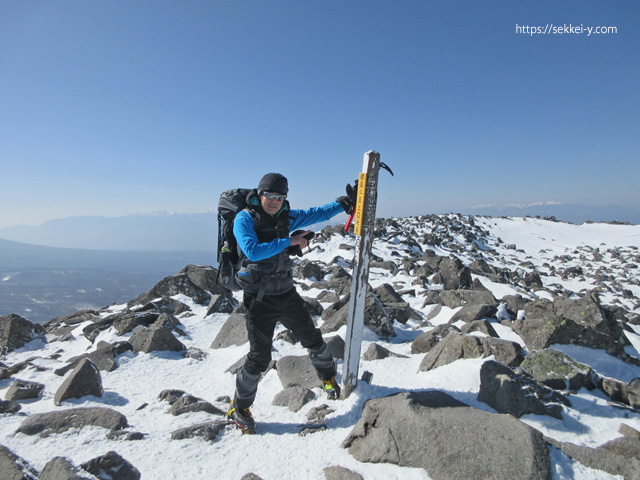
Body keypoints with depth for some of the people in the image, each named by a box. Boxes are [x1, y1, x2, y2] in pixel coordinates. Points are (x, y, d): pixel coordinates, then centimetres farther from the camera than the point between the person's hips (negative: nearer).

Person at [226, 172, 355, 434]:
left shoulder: (286, 217, 4)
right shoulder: (244, 219, -11)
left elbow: (316, 214, 15)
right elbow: (252, 250, -27)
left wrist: (342, 204, 6)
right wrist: (288, 242, -22)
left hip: (287, 293, 6)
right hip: (260, 299, -5)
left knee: (312, 338, 16)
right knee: (260, 358, -3)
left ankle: (328, 376, 45)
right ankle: (239, 407, 23)